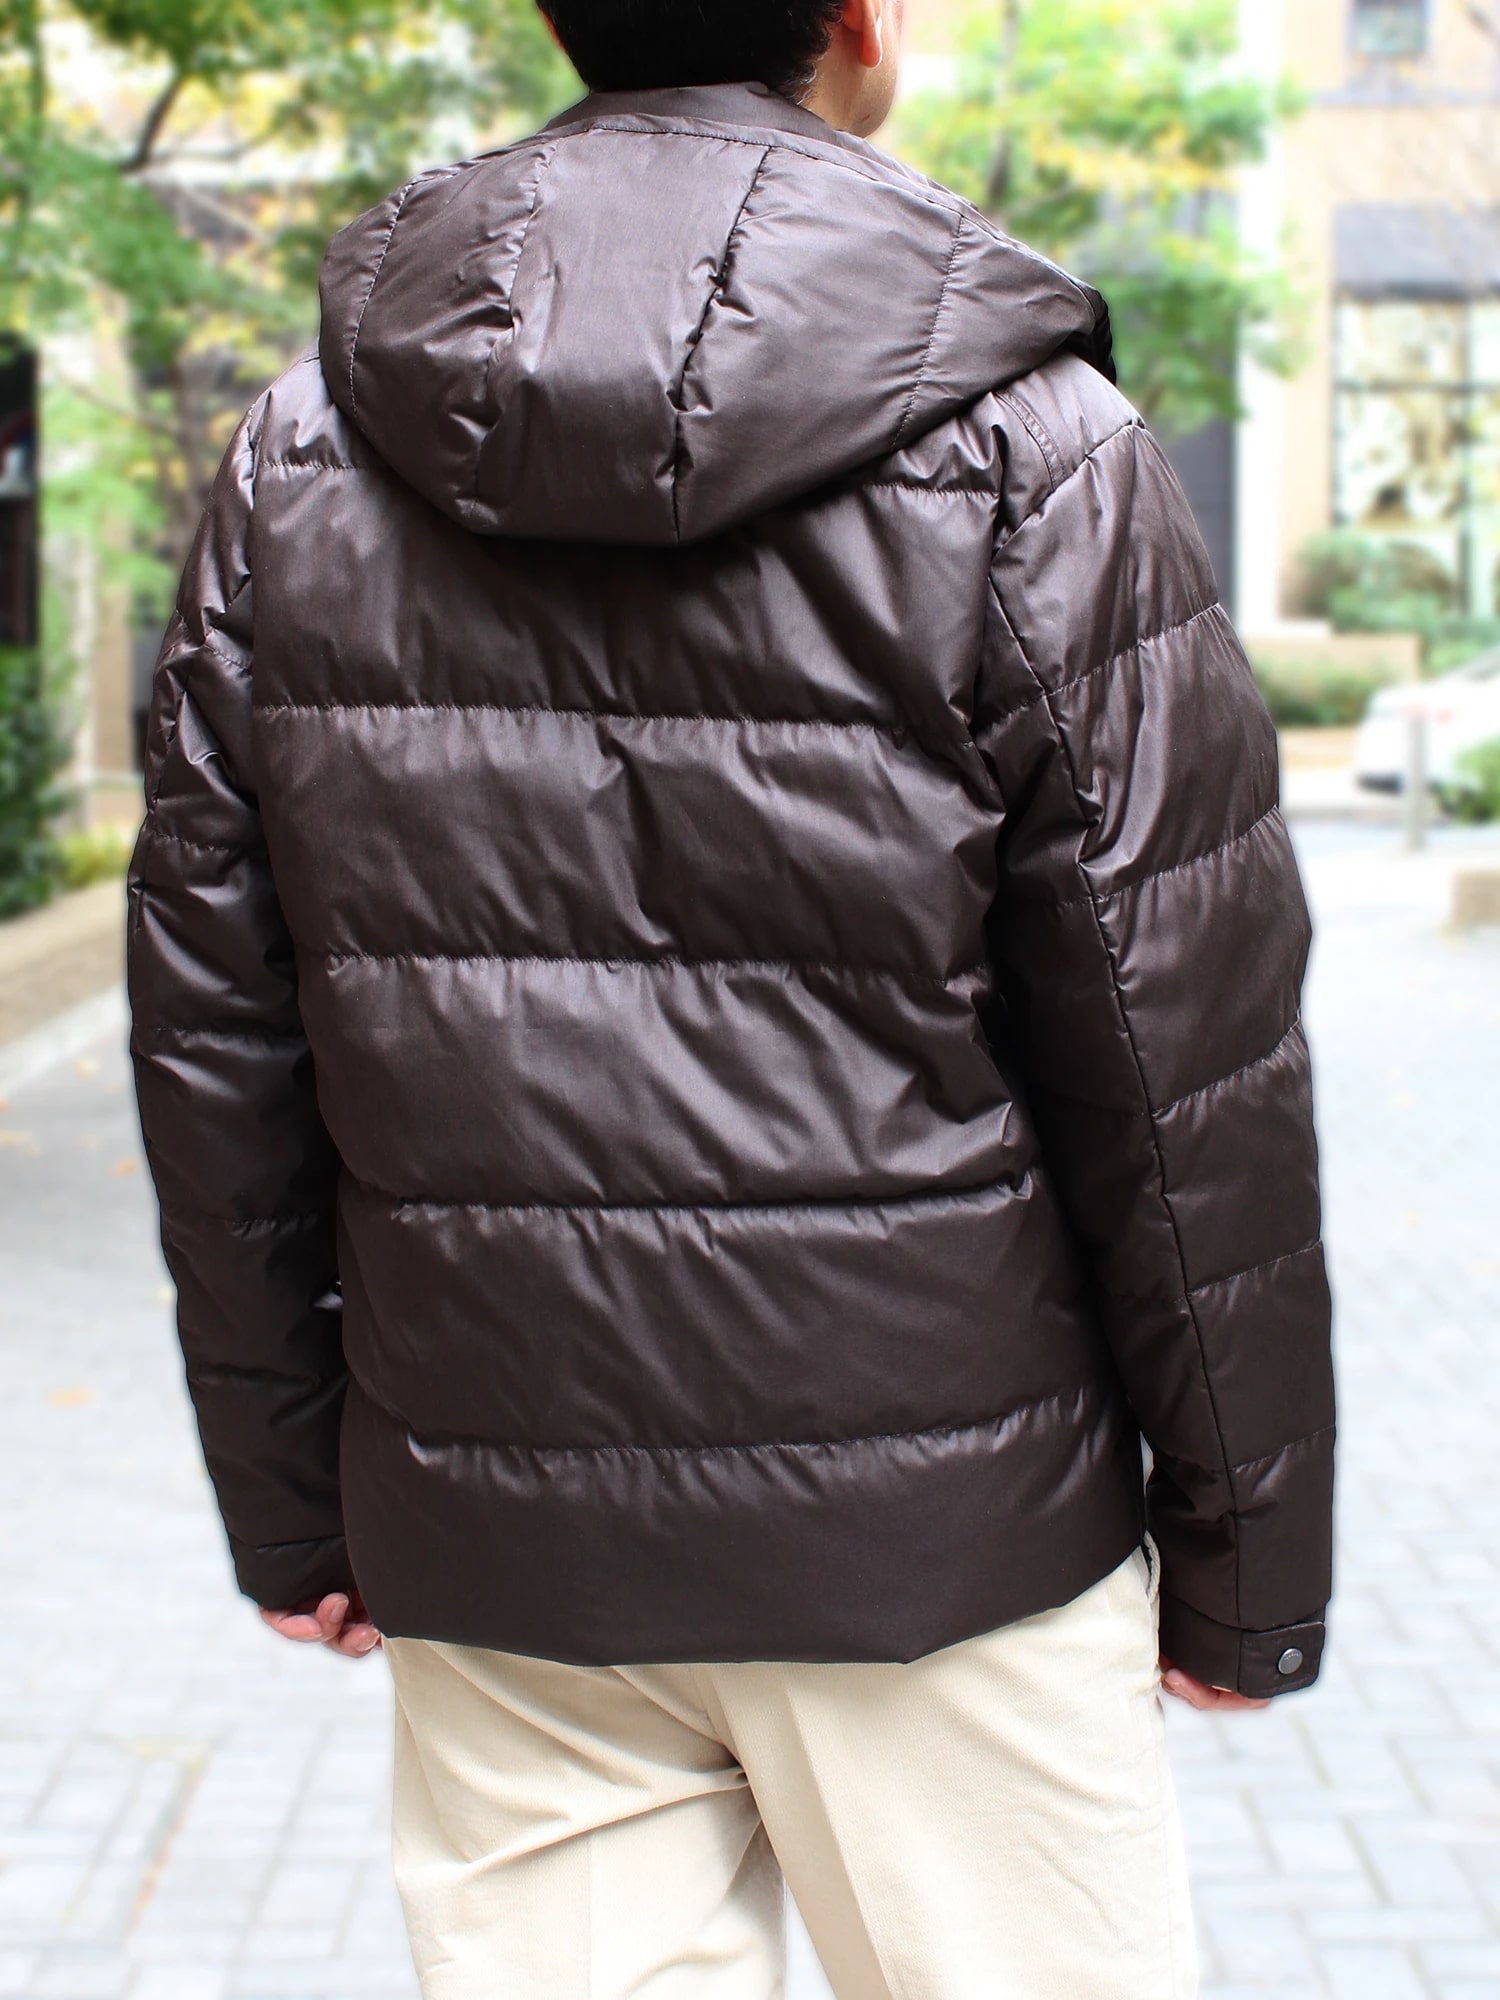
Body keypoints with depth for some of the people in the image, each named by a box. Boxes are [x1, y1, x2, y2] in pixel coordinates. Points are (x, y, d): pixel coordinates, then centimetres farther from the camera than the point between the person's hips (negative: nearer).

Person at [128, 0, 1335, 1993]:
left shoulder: (293, 459, 2)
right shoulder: (1025, 456, -11)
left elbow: (213, 1031, 5)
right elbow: (1185, 1066, -9)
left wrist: (287, 1497, 15)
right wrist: (1247, 1557, 2)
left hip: (490, 1540, 4)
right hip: (935, 1529, -3)